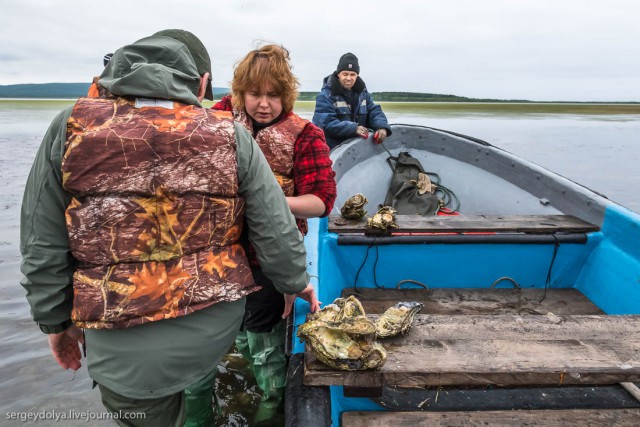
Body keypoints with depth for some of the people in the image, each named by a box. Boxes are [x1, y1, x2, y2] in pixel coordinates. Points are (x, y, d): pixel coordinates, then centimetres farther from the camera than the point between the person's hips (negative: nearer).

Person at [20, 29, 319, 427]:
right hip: (217, 331, 0)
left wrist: (57, 320, 13)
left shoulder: (73, 127, -8)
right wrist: (298, 283, 13)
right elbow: (276, 232, -6)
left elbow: (42, 247, -2)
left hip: (126, 348, 1)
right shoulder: (230, 135, -9)